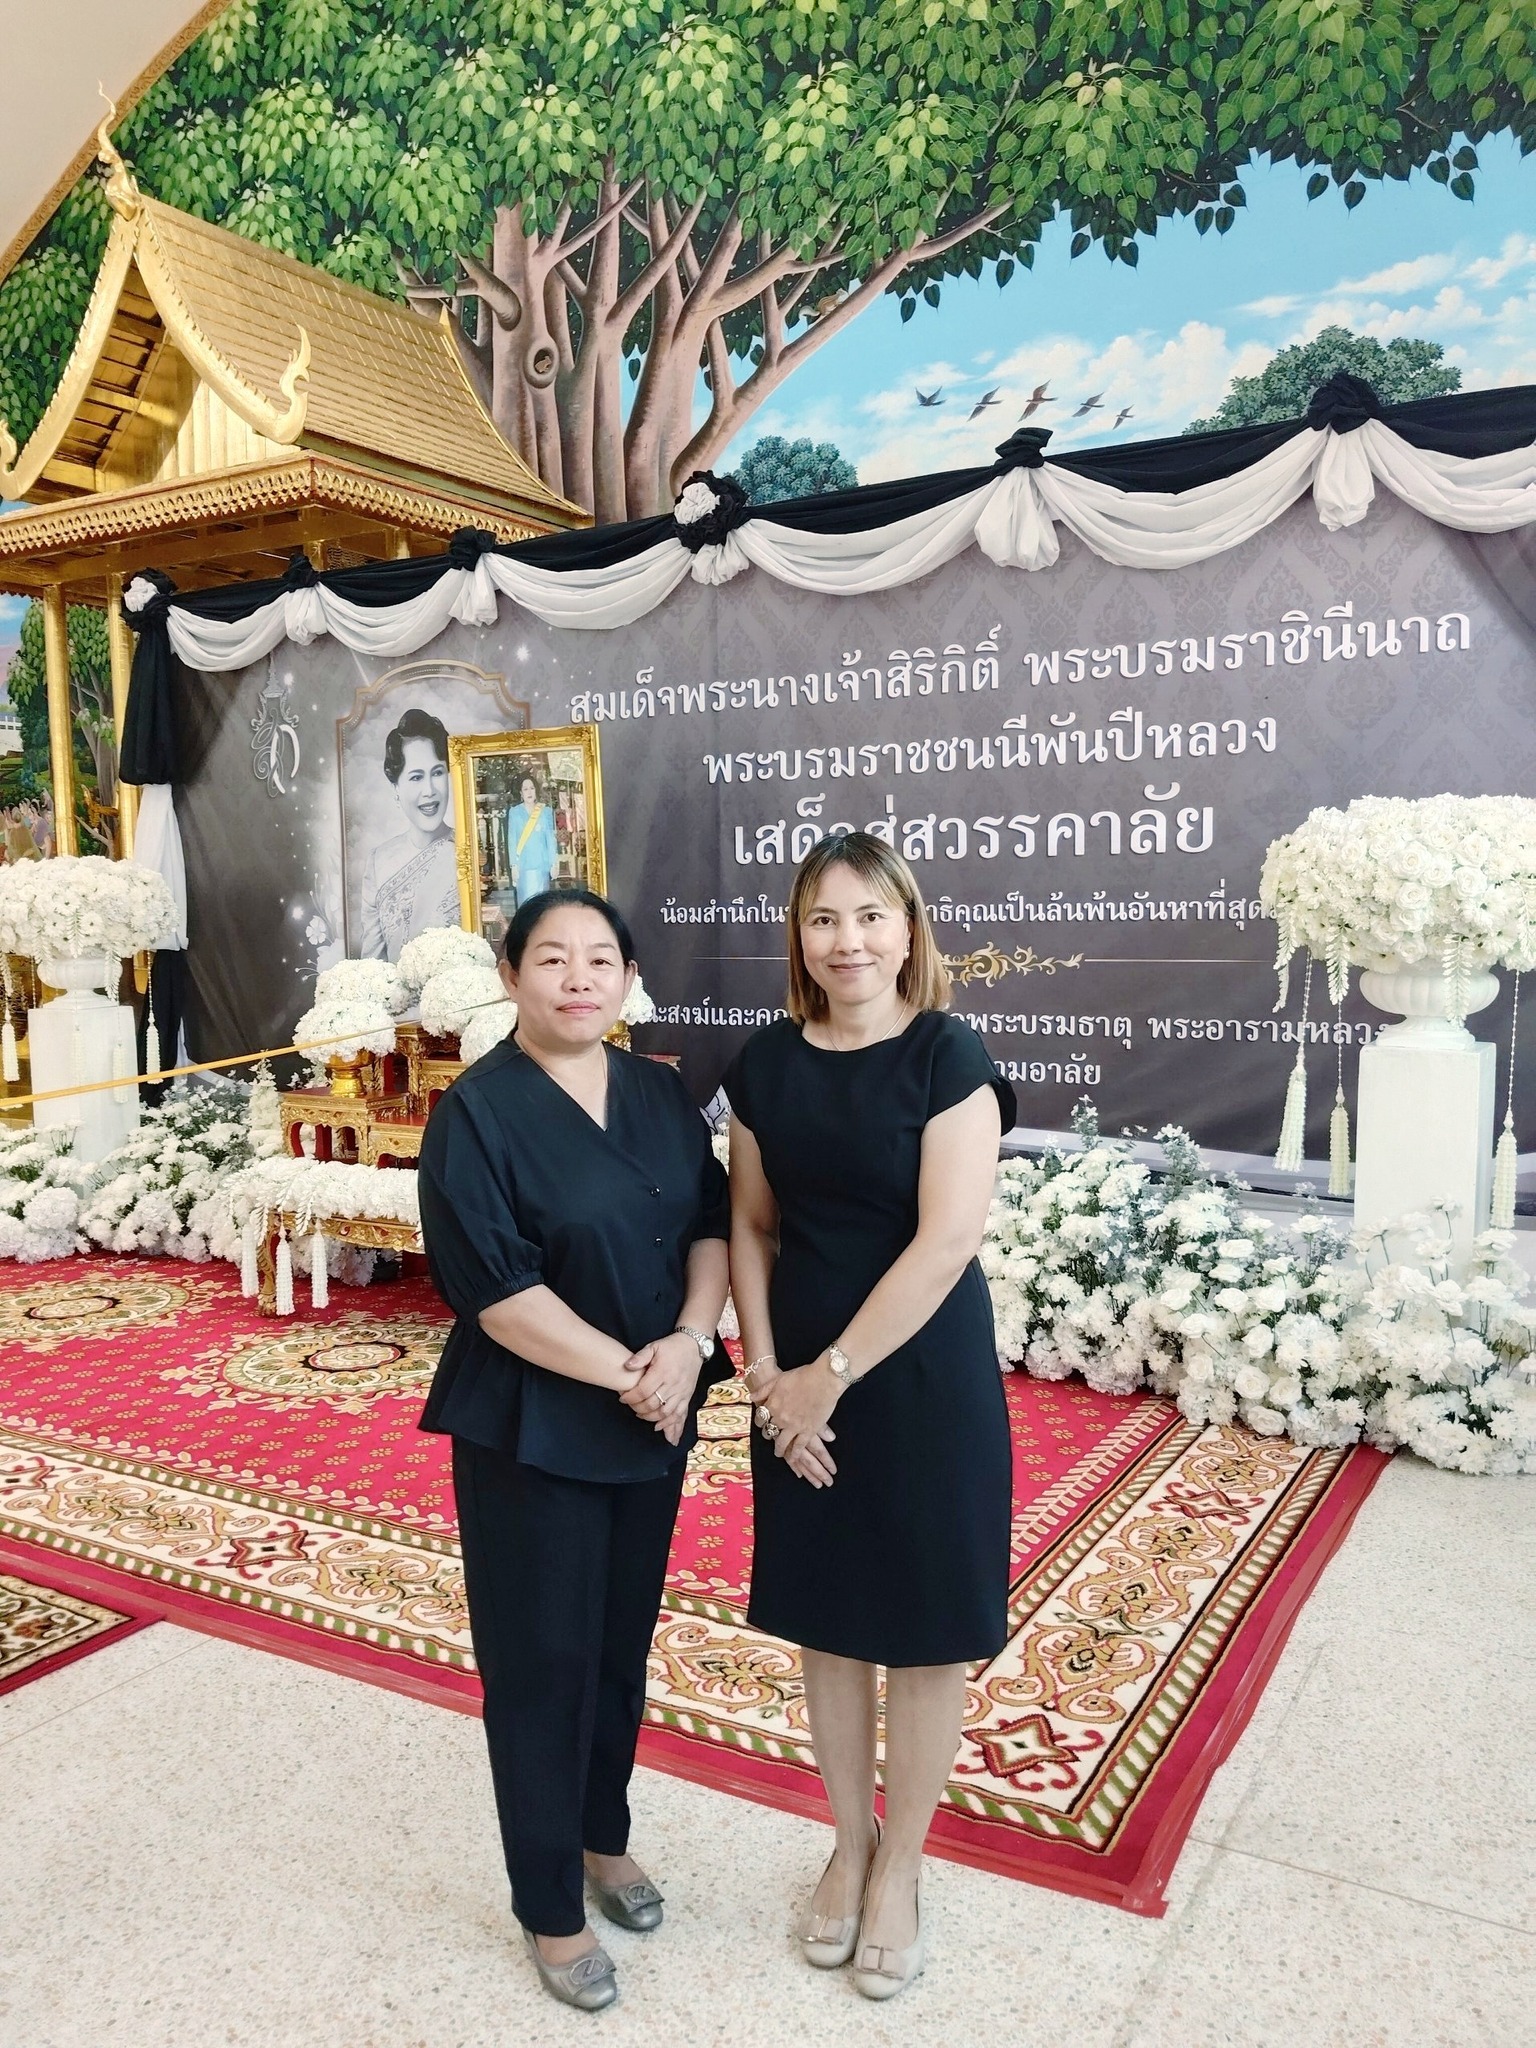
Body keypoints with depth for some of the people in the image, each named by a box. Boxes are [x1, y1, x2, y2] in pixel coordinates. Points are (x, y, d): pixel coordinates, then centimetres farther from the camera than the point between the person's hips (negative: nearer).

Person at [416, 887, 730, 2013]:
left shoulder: (660, 1093, 2)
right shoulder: (477, 1110, -14)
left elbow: (714, 1222, 2)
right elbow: (494, 1286, -20)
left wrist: (688, 1344, -15)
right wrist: (626, 1372, -19)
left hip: (654, 1420, 5)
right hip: (531, 1430, -5)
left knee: (623, 1641, 19)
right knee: (542, 1663, 8)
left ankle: (604, 1838, 43)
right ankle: (551, 1909, 28)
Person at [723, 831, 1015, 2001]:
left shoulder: (947, 1055, -13)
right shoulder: (768, 1063, 0)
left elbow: (947, 1240, -19)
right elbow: (753, 1225, 5)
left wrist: (833, 1374, -15)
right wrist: (768, 1372, -6)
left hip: (923, 1380, -4)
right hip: (800, 1386, 4)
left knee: (921, 1632, 10)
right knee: (826, 1621, 16)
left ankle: (901, 1866, 33)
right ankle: (850, 1843, 38)